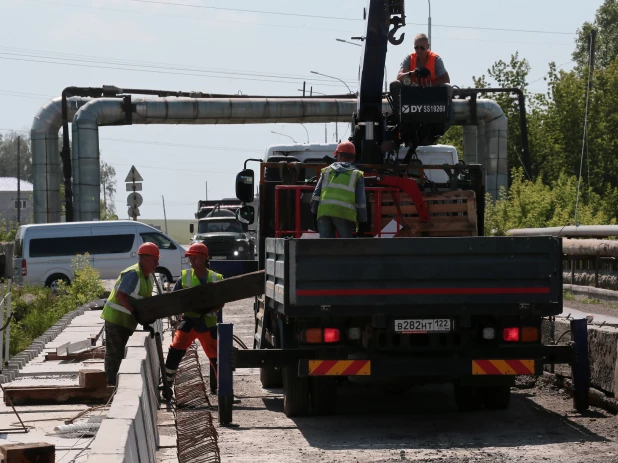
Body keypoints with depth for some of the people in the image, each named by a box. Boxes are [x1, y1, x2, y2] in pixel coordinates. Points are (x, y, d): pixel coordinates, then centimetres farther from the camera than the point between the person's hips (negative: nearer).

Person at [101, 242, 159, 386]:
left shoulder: (147, 277, 9)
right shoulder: (133, 274, -21)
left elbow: (146, 299, 13)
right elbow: (120, 295, -26)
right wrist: (135, 312, -29)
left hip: (126, 320, 9)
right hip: (116, 318, -9)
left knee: (118, 353, 13)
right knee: (114, 353, -7)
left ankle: (112, 383, 19)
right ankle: (110, 384, -5)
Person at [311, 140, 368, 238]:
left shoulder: (326, 171, 21)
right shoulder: (357, 175, 15)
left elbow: (316, 195, 15)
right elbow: (361, 201, 9)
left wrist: (314, 214, 17)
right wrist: (362, 222, 13)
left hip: (323, 212, 2)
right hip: (344, 214, -2)